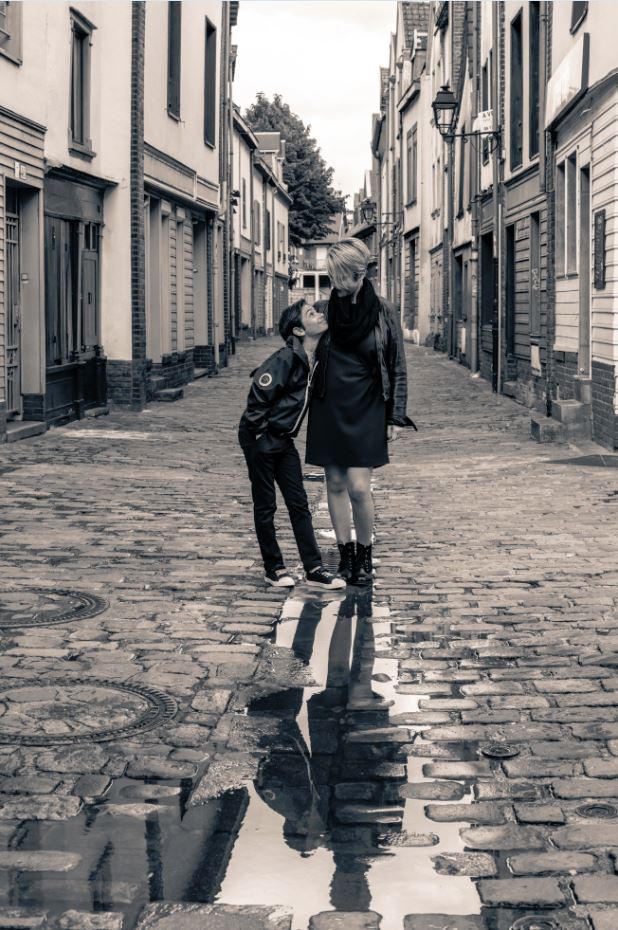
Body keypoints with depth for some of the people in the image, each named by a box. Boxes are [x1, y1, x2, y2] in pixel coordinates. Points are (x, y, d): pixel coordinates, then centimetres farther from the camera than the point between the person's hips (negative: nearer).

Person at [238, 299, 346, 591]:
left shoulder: (314, 360, 4)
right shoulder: (285, 359, -21)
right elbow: (257, 398, -21)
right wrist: (261, 437, -15)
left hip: (283, 440, 8)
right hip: (259, 439, -8)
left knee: (299, 504, 6)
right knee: (265, 506, 4)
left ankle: (314, 570, 8)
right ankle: (274, 568, 15)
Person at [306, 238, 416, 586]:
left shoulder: (384, 313, -5)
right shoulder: (326, 310, 0)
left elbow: (397, 368, 0)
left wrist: (396, 416, -3)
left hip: (365, 411, -3)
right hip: (329, 409, 3)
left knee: (359, 487, -9)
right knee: (336, 484, 6)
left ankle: (365, 555, 10)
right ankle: (346, 554, 17)